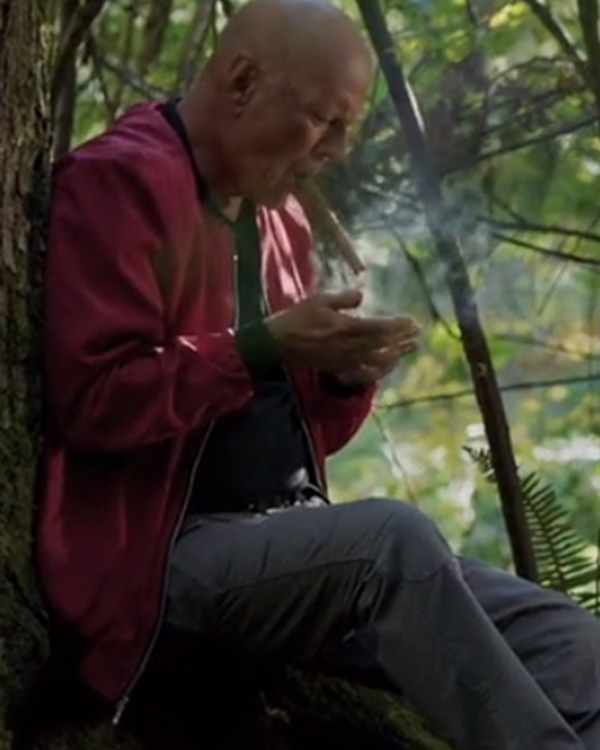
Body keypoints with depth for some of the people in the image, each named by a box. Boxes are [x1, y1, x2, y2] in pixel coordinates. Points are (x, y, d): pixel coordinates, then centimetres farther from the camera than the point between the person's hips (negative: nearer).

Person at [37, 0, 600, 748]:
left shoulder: (280, 216, 18)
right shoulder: (120, 181, -7)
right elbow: (95, 401, -16)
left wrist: (345, 376, 1)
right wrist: (265, 346, -20)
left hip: (285, 536, 8)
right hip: (165, 552, -8)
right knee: (394, 537, -36)